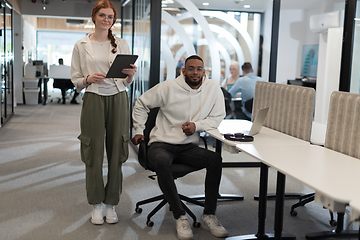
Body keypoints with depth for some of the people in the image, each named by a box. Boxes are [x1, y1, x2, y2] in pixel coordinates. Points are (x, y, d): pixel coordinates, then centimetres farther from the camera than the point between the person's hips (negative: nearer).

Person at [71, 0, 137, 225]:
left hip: (118, 99, 1)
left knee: (116, 152, 2)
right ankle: (96, 204, 14)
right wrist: (88, 79, -13)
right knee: (94, 153, 0)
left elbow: (127, 82, 12)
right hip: (94, 99, -1)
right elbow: (76, 79, 7)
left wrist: (131, 74, -10)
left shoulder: (122, 44, 10)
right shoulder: (82, 46, 6)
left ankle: (111, 204, 15)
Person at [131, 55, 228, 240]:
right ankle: (180, 217, -22)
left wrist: (197, 125, -12)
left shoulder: (213, 88, 0)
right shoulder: (168, 87, -4)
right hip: (161, 144, -2)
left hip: (189, 146, 2)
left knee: (215, 159, -24)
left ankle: (208, 215, -12)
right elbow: (141, 104, 8)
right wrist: (139, 130, 2)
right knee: (161, 163, -36)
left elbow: (217, 117, 5)